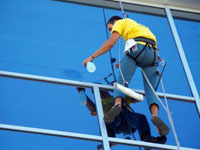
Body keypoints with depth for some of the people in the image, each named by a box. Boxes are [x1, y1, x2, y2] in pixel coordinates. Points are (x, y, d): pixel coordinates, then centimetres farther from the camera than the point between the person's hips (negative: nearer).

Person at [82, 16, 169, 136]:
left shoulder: (121, 22, 21)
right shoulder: (139, 26, 40)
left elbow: (110, 43, 9)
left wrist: (92, 57, 10)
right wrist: (124, 64, 41)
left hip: (137, 47, -5)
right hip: (153, 53, 5)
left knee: (122, 81, -3)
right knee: (150, 90, 1)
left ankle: (117, 104, -32)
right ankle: (155, 115, -24)